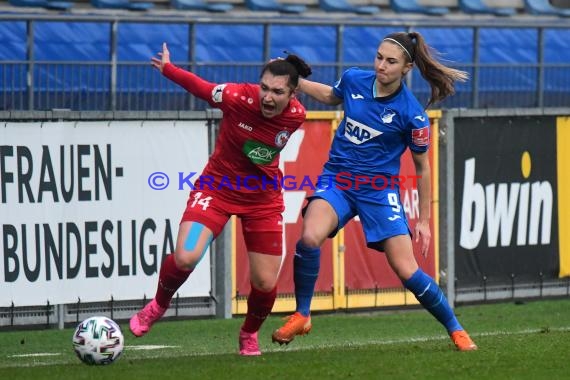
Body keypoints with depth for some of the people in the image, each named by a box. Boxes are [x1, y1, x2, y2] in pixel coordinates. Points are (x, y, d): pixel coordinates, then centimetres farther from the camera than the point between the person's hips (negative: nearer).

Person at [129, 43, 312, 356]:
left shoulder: (296, 116, -18)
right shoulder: (238, 97, -25)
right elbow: (200, 87, -6)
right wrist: (167, 68, 7)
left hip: (263, 198, 3)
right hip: (217, 188, -2)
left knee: (265, 282, 1)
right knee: (185, 258, -23)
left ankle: (249, 335, 35)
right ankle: (158, 306, 10)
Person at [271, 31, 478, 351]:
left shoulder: (412, 114, -14)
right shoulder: (353, 80, -4)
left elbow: (422, 167, -1)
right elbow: (331, 96, 22)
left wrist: (424, 220, 2)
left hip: (380, 190, -3)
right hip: (337, 180, 3)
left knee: (407, 271, -8)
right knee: (309, 237, -27)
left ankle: (456, 331, 13)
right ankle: (301, 316, -8)